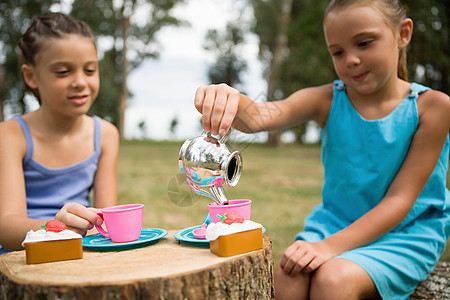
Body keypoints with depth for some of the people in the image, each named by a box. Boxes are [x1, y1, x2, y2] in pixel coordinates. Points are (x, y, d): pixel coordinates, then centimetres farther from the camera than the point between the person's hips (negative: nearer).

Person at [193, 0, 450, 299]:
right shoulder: (327, 100, -3)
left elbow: (400, 199, -13)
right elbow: (259, 117, -22)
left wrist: (330, 246, -23)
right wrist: (232, 102, -46)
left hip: (405, 233, -2)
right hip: (335, 221, 3)